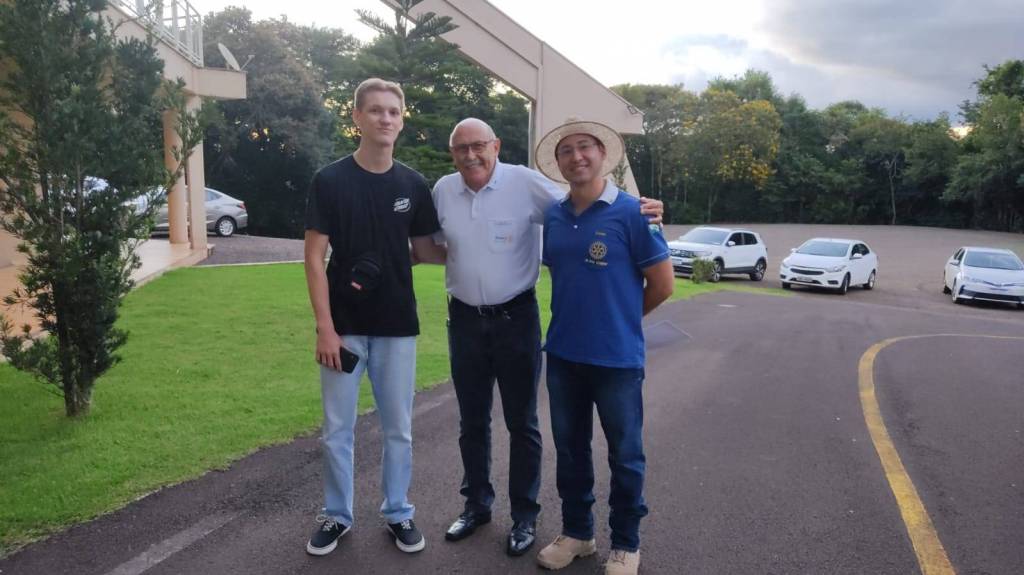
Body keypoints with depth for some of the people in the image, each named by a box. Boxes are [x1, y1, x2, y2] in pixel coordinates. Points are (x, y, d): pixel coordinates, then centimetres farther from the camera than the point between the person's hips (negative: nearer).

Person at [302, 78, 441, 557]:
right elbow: (314, 259, -7)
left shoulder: (413, 184, 2)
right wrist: (325, 328, -13)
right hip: (344, 328, -2)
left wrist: (387, 268, -9)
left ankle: (398, 514, 28)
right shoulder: (330, 181, -6)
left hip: (397, 327, 2)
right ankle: (336, 516, 28)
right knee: (337, 430, 9)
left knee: (398, 429, 11)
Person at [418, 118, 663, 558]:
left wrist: (635, 211, -26)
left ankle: (525, 516, 24)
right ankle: (477, 504, 35)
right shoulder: (443, 190, 2)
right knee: (472, 421, 16)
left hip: (515, 318, -4)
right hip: (464, 319, 4)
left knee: (522, 422, 8)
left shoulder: (526, 183, -13)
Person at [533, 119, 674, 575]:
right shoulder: (552, 216, 4)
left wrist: (619, 319, 5)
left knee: (624, 456, 9)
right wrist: (576, 318, 11)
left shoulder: (631, 212, -11)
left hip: (617, 358, -4)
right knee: (569, 449, 16)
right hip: (562, 355, 5)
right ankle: (576, 532, 35)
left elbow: (662, 284, -7)